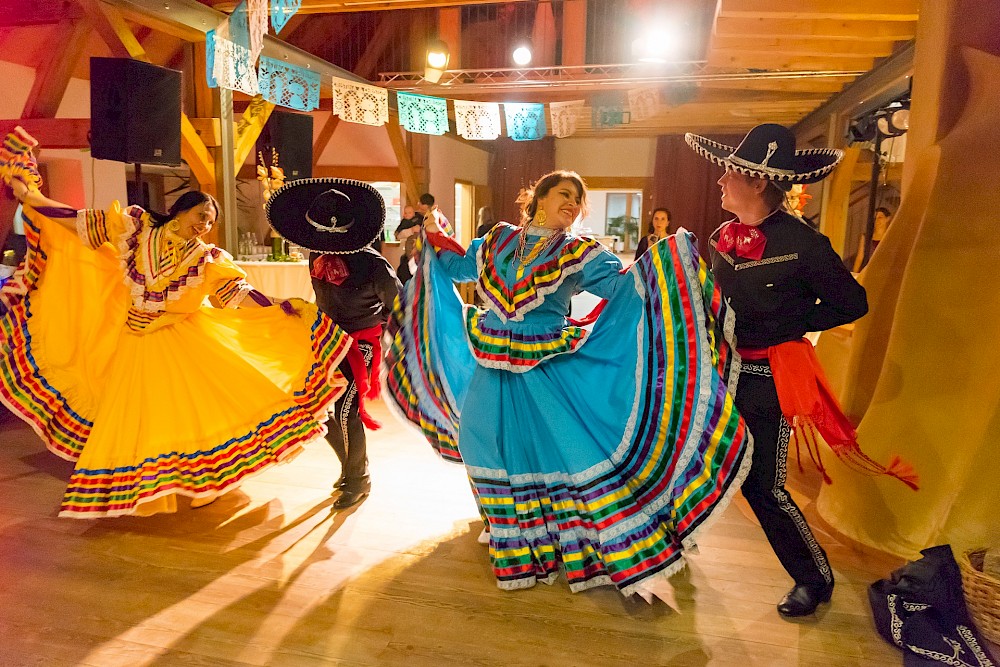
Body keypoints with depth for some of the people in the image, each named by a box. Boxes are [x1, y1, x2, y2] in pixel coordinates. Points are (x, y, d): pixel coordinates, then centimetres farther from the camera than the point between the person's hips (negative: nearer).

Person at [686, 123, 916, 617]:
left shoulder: (801, 243, -15)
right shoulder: (722, 238, 3)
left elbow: (853, 304, -6)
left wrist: (789, 326, -8)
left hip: (765, 381, -6)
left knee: (763, 486, 1)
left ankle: (815, 578, 24)